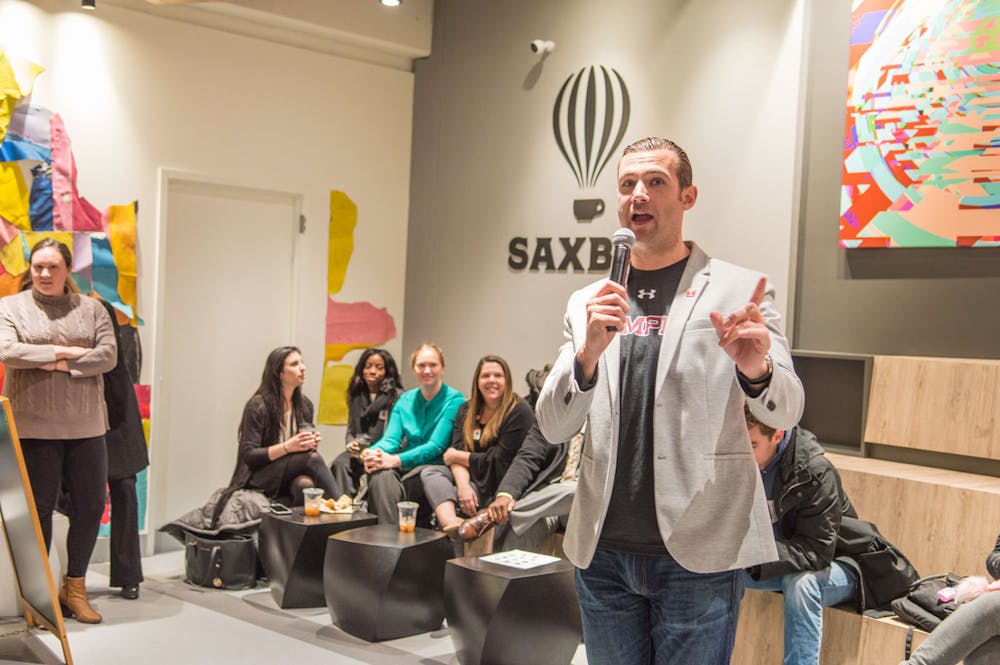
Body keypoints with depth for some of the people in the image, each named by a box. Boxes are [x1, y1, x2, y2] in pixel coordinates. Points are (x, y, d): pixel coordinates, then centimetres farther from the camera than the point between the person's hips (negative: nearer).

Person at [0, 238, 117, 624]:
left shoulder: (90, 309, 8)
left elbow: (108, 356, -3)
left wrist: (62, 365, -13)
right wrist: (65, 350, -12)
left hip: (85, 427, 2)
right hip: (33, 427, -2)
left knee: (90, 507, 6)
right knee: (39, 509, 5)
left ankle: (75, 587, 21)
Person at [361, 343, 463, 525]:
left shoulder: (454, 400, -2)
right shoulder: (405, 400, 17)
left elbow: (436, 446, -12)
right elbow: (391, 438, 5)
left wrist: (395, 460, -25)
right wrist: (372, 452, -20)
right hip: (405, 468, 4)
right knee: (380, 476, -31)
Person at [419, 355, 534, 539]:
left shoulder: (519, 412, -8)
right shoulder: (466, 410, 12)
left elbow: (499, 461, -12)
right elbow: (457, 451, -1)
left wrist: (456, 457, -3)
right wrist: (463, 485, -21)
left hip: (499, 483, -6)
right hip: (470, 476, 7)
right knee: (429, 472, -21)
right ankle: (451, 524, -45)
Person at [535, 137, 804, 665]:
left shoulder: (739, 290, -1)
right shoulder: (588, 302, 8)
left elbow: (785, 411, -7)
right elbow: (553, 428, 2)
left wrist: (755, 368, -30)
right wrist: (588, 352, -18)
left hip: (697, 552, -3)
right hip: (602, 552, 4)